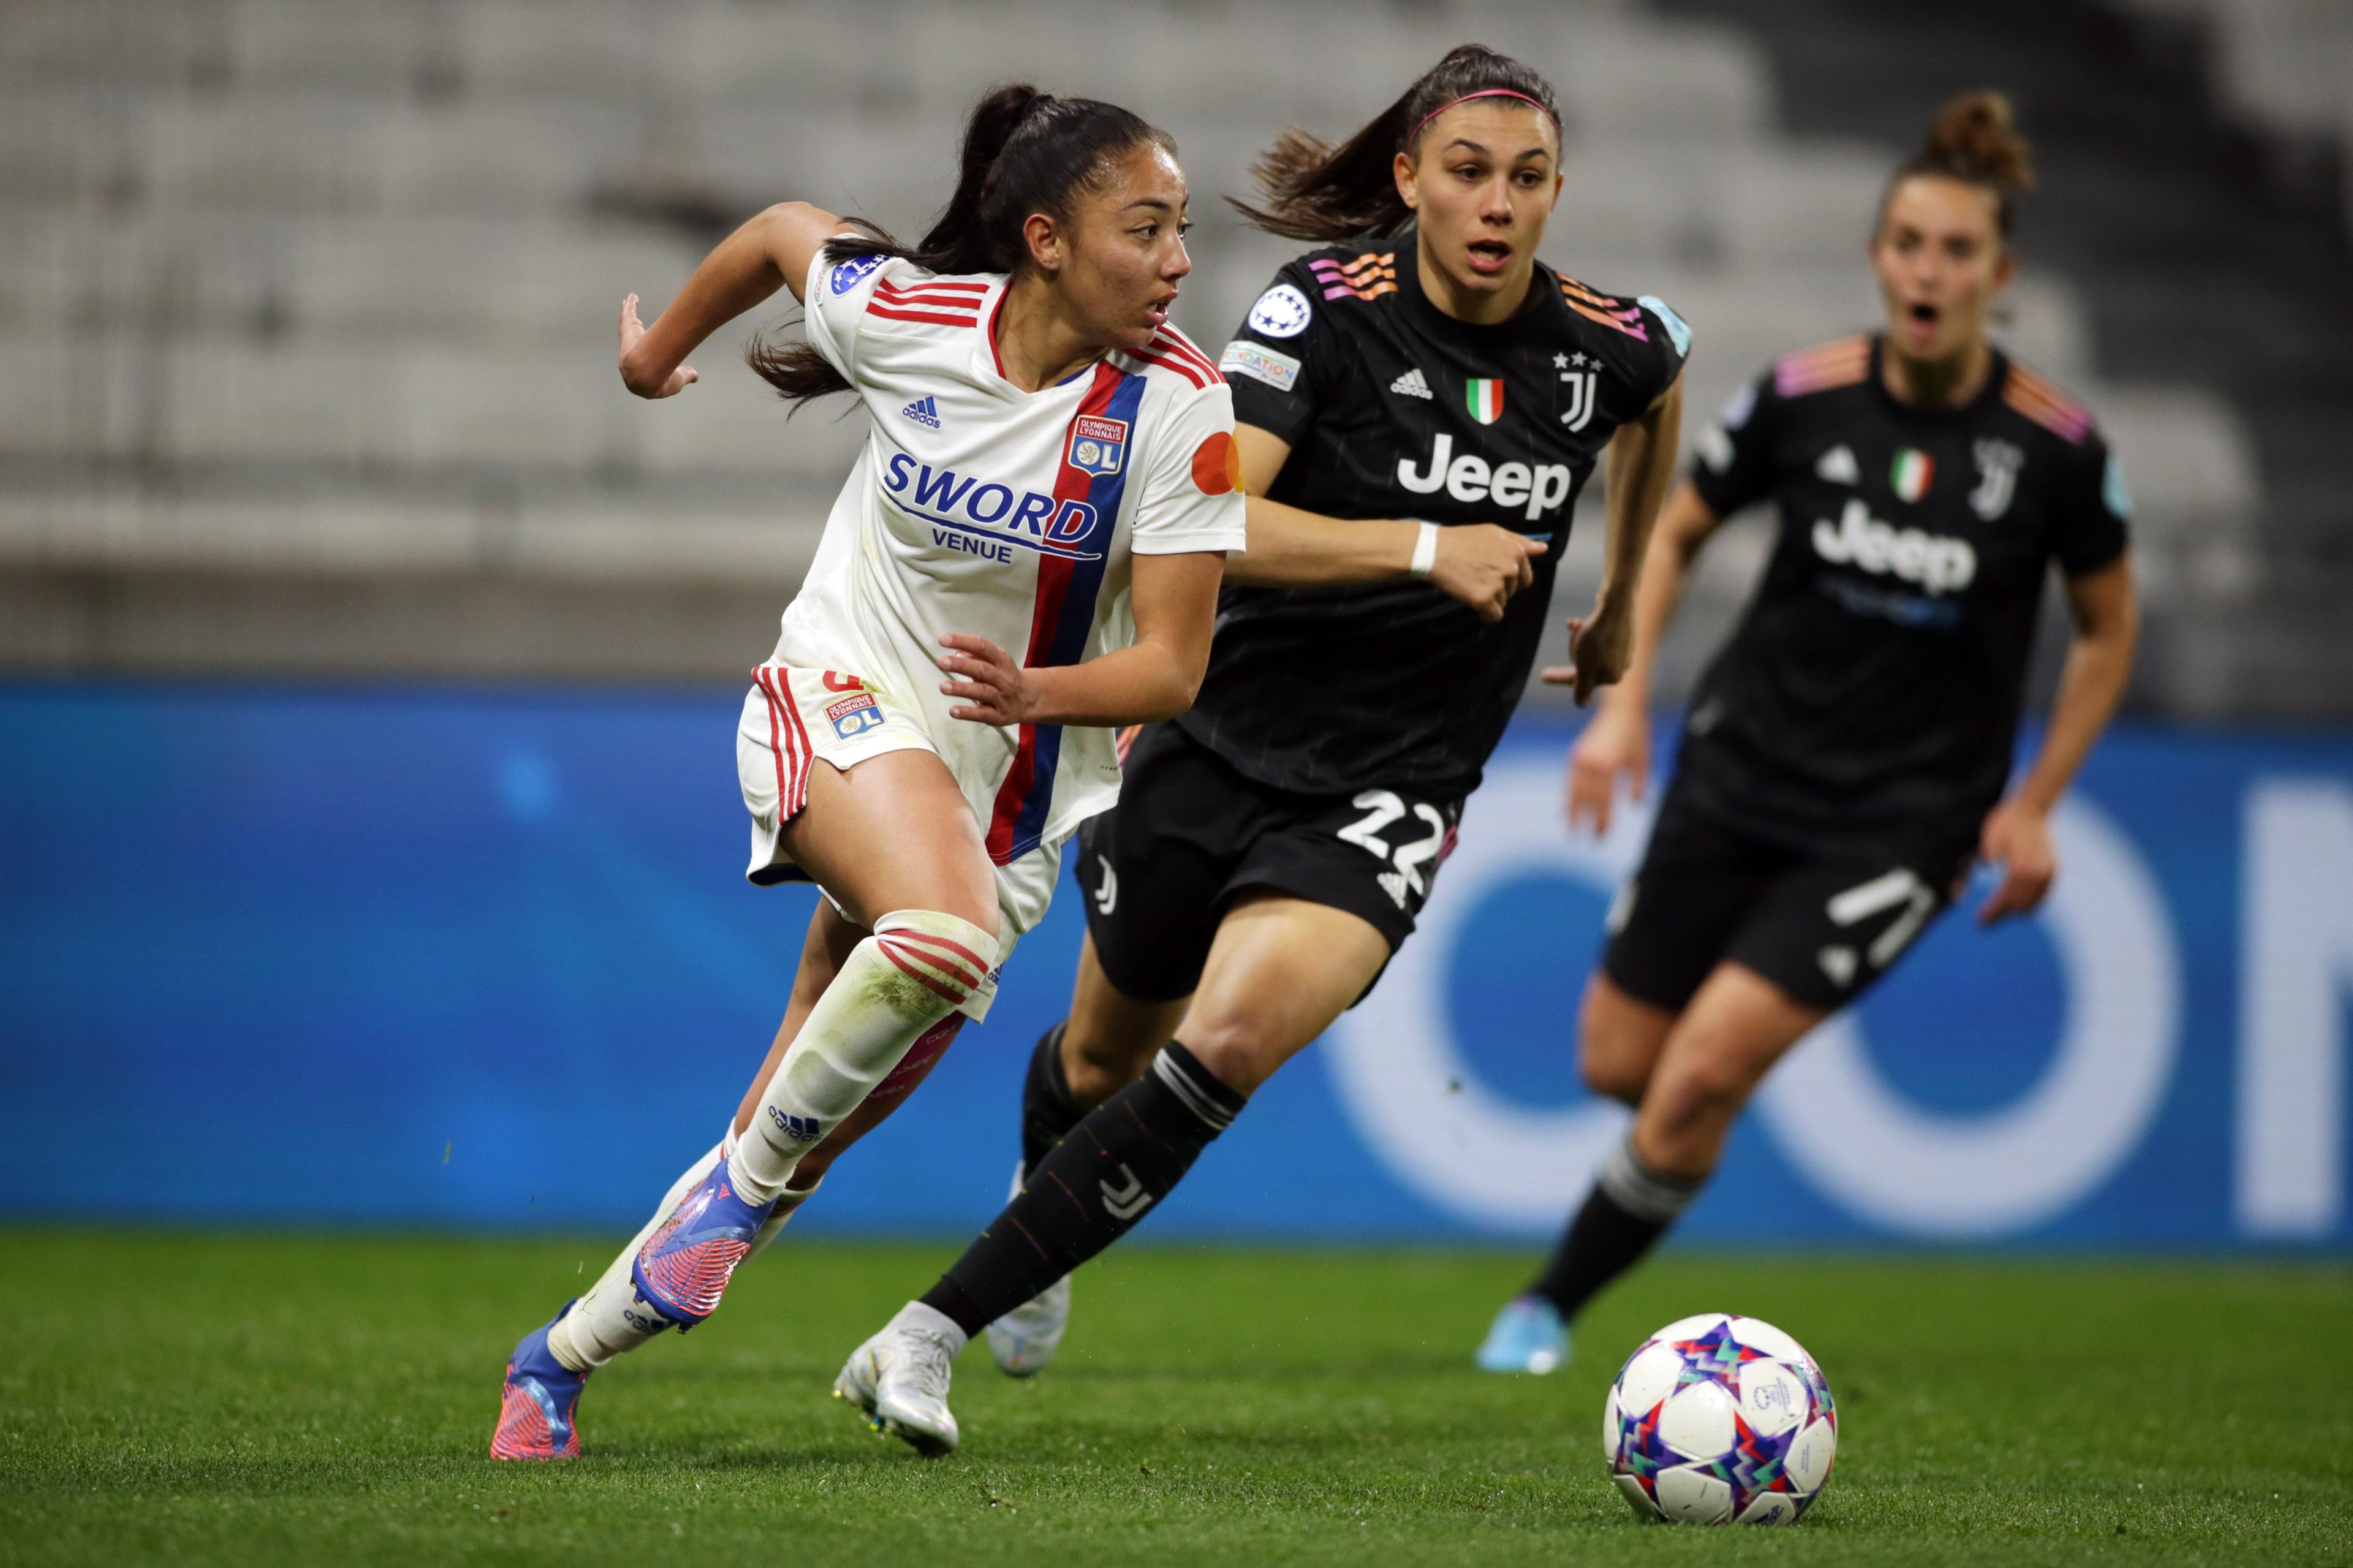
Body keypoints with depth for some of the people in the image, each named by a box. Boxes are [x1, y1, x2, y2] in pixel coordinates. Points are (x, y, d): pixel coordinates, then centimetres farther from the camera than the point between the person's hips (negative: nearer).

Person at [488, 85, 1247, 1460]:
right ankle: (752, 1174, -12)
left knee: (789, 1152, 4)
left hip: (1015, 780, 2)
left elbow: (1170, 666, -13)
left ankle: (561, 1357, 22)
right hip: (845, 701, -2)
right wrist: (657, 352, 25)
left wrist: (1037, 692, -30)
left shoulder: (1180, 403, -16)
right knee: (943, 933, -36)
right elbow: (782, 233, 9)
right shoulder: (905, 316, -14)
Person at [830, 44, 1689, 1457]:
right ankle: (1044, 1208, 58)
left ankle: (933, 1329, -19)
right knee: (1102, 1056, 19)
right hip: (1225, 743, 0)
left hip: (1389, 795, 0)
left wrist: (1623, 607, 27)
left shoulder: (1611, 344, -5)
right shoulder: (1328, 307, -14)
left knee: (1235, 1037, -26)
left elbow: (1662, 393, 22)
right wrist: (1425, 549, -34)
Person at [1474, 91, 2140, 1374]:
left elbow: (2107, 630, 4)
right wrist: (1625, 701, -3)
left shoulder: (2055, 447, -12)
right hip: (1744, 767, 3)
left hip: (1906, 817, -3)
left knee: (1701, 1076, -13)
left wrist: (2033, 808, -1)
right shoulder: (1805, 397, -9)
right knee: (1617, 1064, 5)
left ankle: (1554, 1305, 8)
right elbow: (1673, 534, 8)